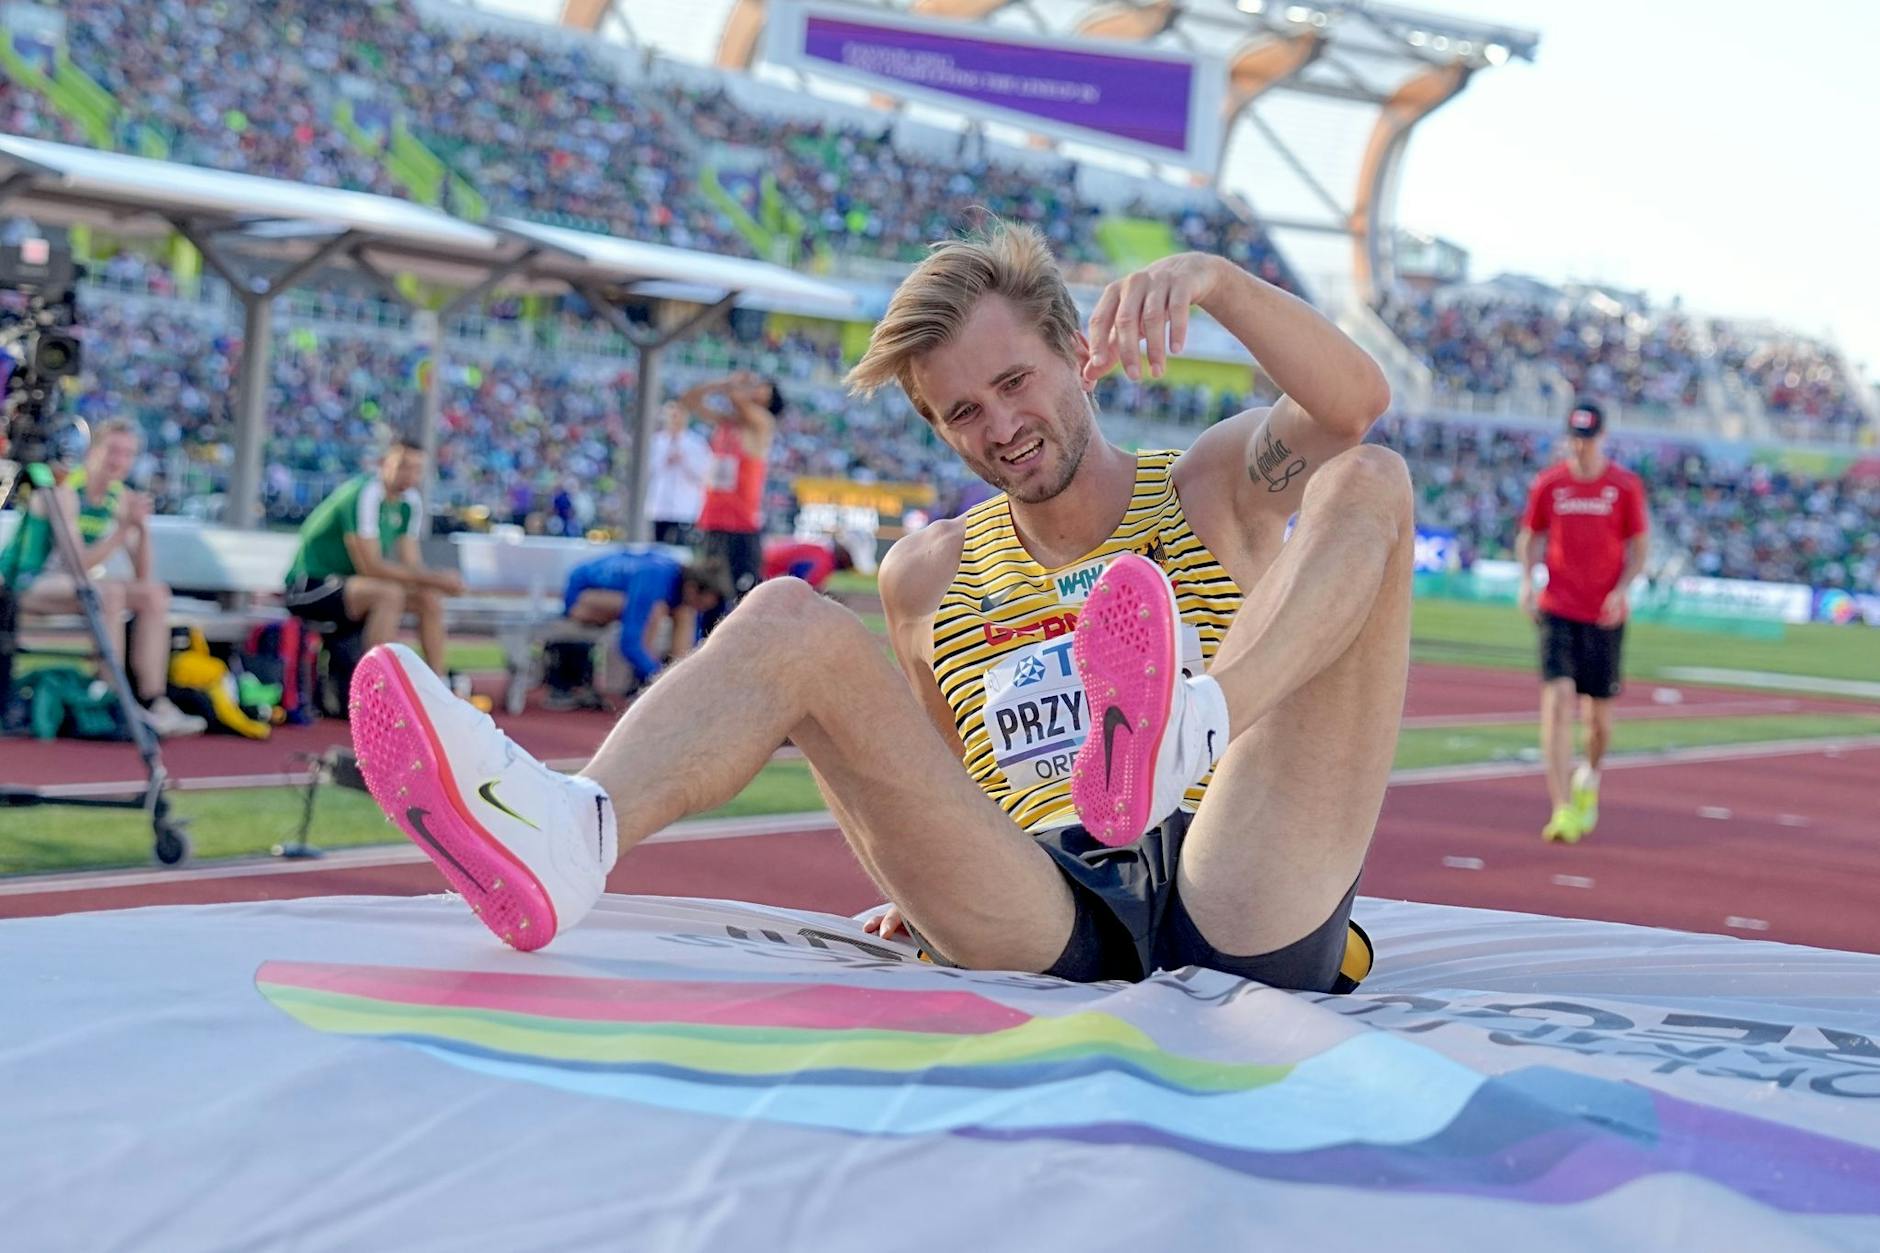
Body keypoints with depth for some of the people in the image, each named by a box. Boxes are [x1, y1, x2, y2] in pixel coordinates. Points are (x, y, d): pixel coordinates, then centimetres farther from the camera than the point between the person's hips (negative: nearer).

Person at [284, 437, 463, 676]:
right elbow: (370, 567, -26)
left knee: (430, 598, 2)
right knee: (389, 593, -31)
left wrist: (437, 580, -20)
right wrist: (433, 579, -25)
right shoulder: (364, 495, -23)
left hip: (346, 586, 9)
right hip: (310, 588, -9)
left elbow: (411, 565, 2)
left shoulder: (410, 502, 4)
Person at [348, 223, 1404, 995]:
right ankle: (570, 833, -40)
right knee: (794, 621, -8)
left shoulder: (1213, 491, 14)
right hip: (1044, 923, 2)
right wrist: (925, 880, 13)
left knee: (1371, 484, -14)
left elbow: (1356, 404, -7)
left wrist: (1210, 277, -22)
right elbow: (943, 770, 32)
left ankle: (1185, 724, -46)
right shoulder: (931, 575, 23)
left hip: (1241, 915, -2)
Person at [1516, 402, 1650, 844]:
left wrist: (1621, 590, -10)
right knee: (1558, 699, -15)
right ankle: (1562, 810, -17)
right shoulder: (1548, 484, 3)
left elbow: (1639, 546, 5)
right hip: (1557, 609, 0)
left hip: (1605, 614, 0)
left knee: (1600, 710, 9)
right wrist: (1526, 581, -2)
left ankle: (1589, 778, 41)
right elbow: (1528, 536, 14)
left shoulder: (1626, 486, 0)